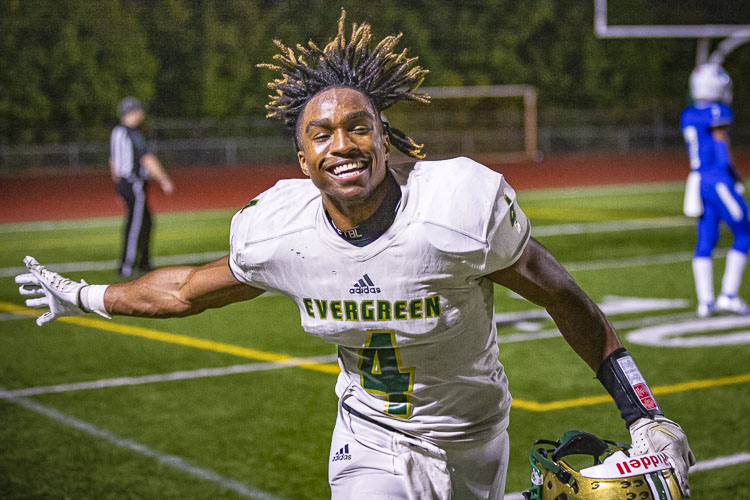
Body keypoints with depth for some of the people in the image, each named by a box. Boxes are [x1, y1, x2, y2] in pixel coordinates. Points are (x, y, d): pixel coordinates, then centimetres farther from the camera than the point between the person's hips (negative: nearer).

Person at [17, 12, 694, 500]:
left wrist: (643, 416, -10)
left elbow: (562, 297, -14)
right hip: (370, 437, 1)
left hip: (468, 437, -1)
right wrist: (84, 297, 15)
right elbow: (190, 290, 4)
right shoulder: (280, 232, -16)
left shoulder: (461, 208, -27)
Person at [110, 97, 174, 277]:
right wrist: (164, 180, -18)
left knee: (145, 221, 18)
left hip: (122, 184, 9)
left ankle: (143, 262, 24)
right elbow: (148, 160, -22)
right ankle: (126, 267, 0)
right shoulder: (133, 135, -18)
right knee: (134, 224, -2)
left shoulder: (115, 132, 9)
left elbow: (113, 161, 17)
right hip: (136, 185, -9)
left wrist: (118, 185, 25)